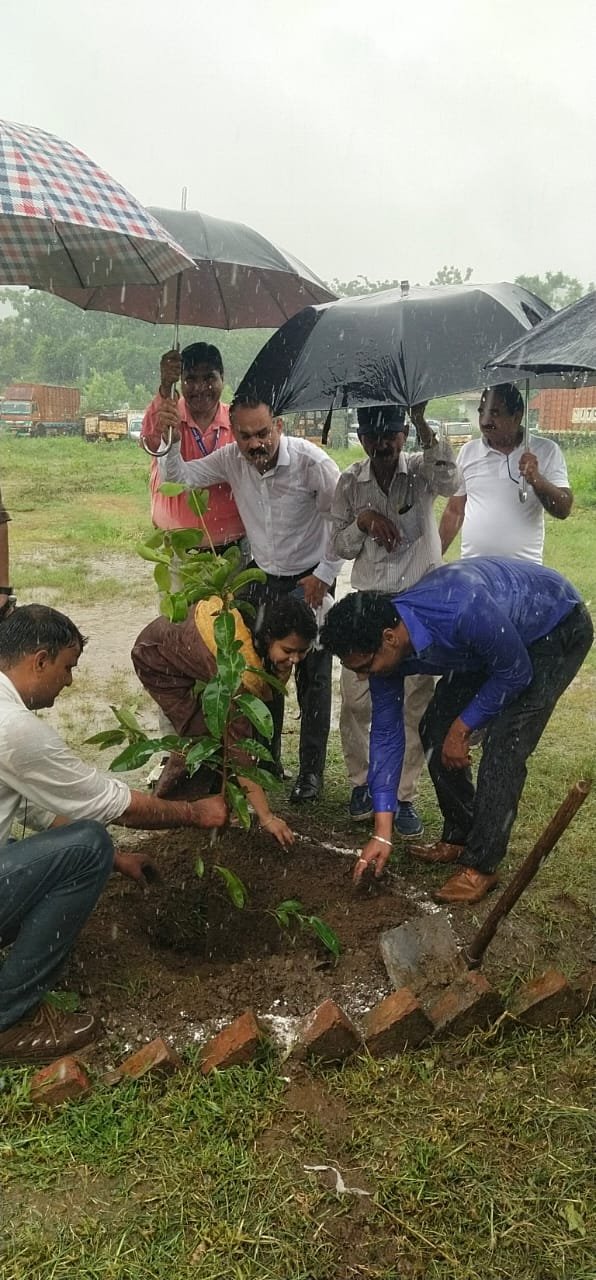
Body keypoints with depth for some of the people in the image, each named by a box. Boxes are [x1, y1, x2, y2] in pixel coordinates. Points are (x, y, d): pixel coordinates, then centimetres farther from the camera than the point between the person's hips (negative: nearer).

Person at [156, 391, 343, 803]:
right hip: (263, 577, 5)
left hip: (310, 581, -4)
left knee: (313, 679, 0)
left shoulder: (311, 460, -22)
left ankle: (312, 771, 12)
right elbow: (179, 478, -1)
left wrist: (325, 573, -12)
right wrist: (172, 443, -20)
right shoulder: (231, 459, -8)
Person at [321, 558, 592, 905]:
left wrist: (462, 728, -15)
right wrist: (382, 834, -9)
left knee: (503, 744, -17)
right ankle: (460, 837, 19)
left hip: (558, 629, -7)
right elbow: (387, 733, -11)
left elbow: (515, 673, -24)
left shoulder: (464, 612, -43)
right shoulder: (385, 647, -19)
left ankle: (481, 866, -4)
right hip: (491, 637, 7)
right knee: (435, 729, 1)